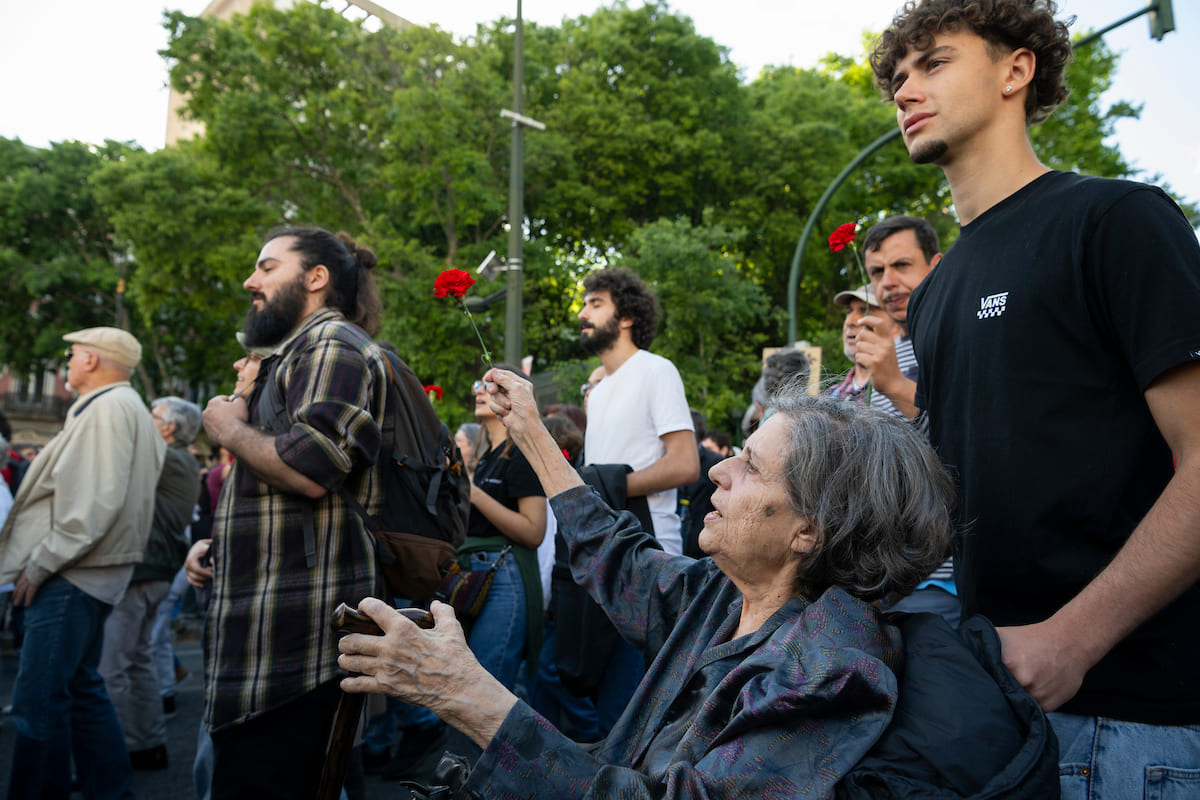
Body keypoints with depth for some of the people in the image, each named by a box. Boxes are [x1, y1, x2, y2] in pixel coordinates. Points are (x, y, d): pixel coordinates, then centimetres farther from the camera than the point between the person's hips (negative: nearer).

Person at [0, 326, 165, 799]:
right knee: (80, 687, 14)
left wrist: (40, 563, -16)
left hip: (74, 573, -10)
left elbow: (95, 501, -21)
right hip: (85, 572, 10)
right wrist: (44, 562, 19)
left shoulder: (108, 407, -12)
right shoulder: (126, 407, 19)